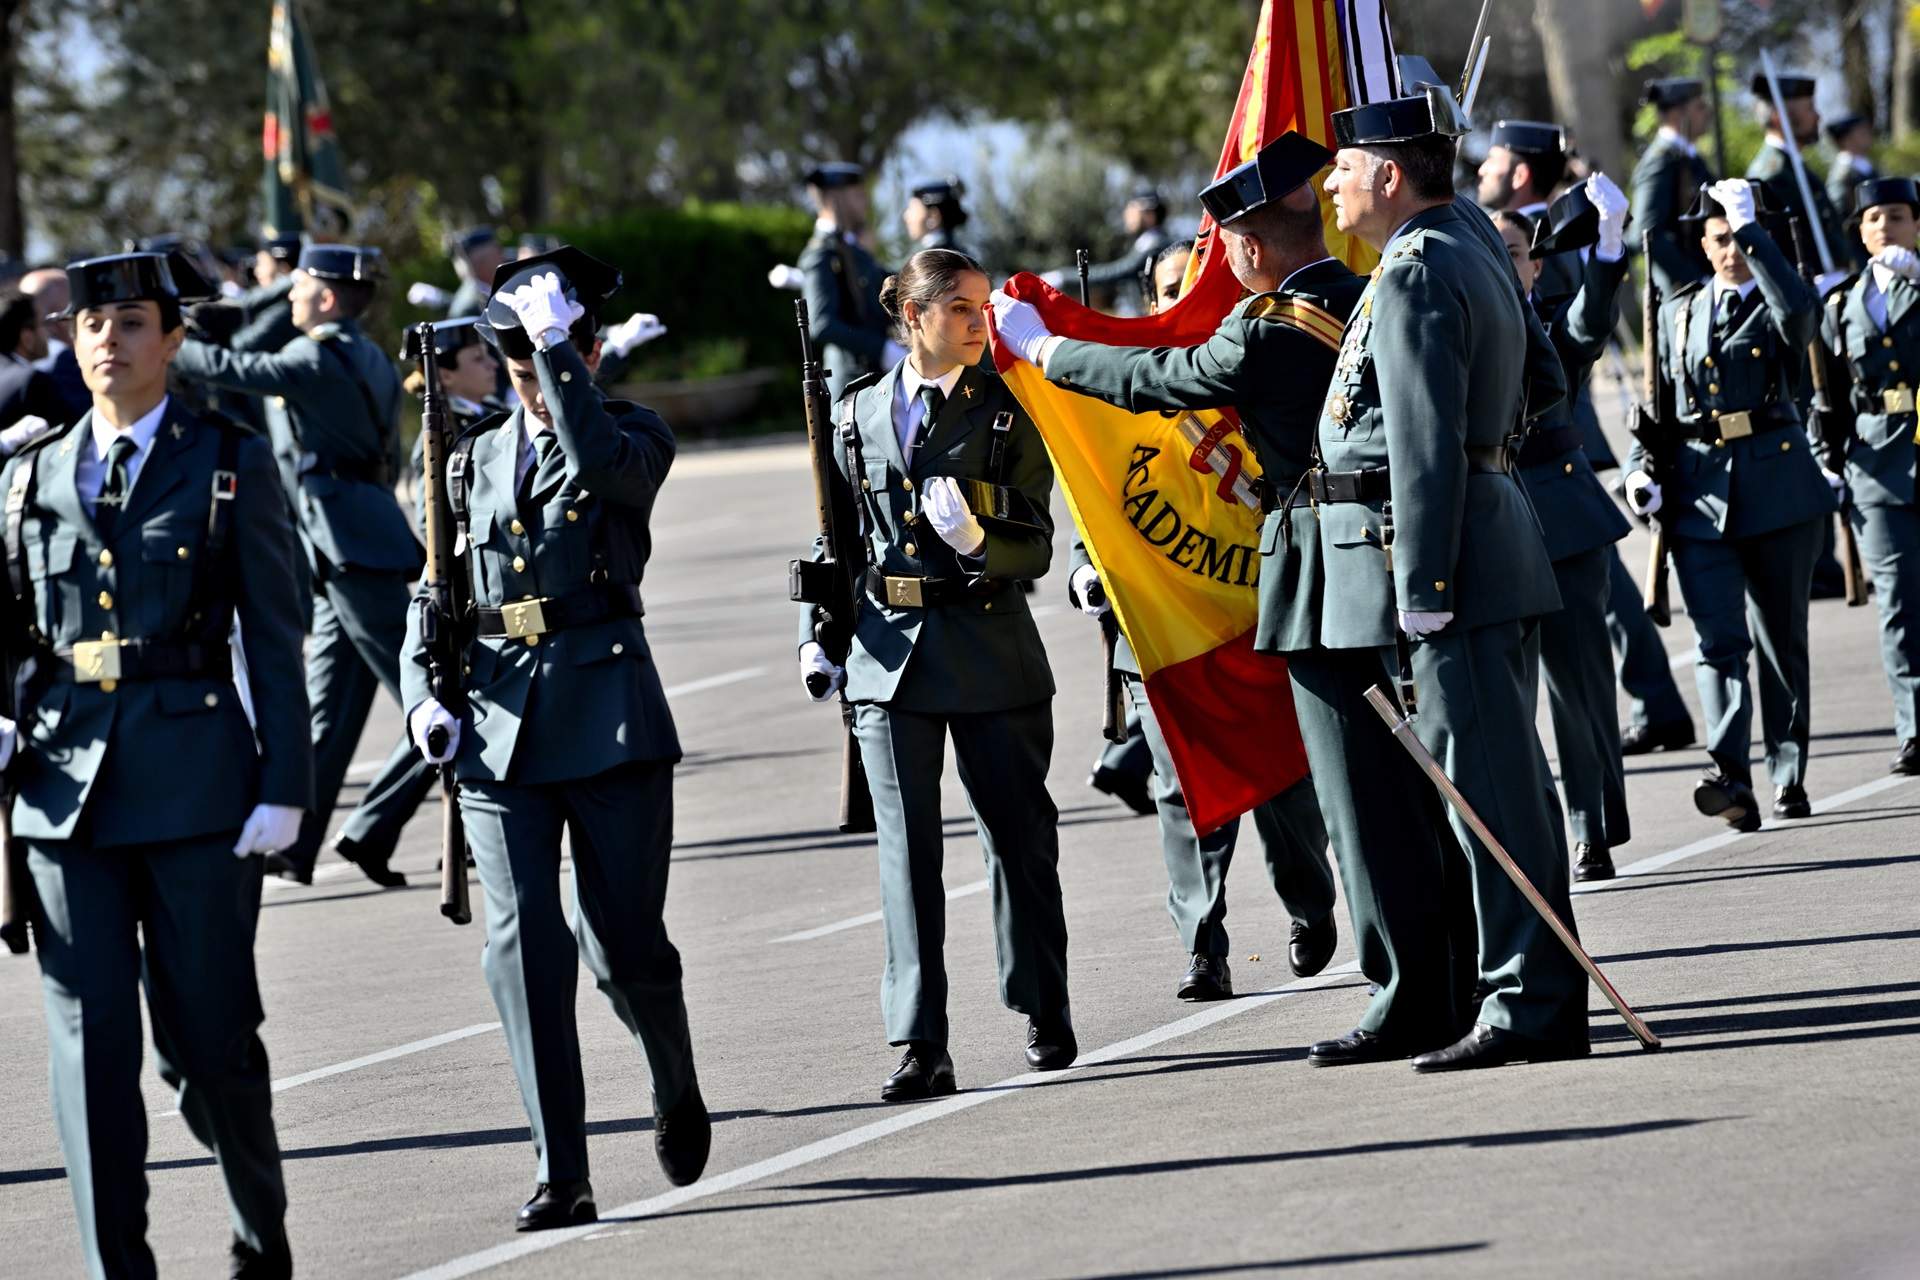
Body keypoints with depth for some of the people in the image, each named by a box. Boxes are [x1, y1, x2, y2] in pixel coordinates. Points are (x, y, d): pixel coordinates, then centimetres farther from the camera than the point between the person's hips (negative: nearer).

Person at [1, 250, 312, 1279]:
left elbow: (274, 638, 0)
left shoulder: (231, 464, 3)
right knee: (89, 1039, -2)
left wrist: (284, 788, -6)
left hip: (197, 779, -3)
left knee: (207, 1035, 2)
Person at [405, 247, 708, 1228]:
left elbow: (599, 458, -22)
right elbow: (433, 593, 16)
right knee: (522, 945, -7)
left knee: (625, 947, 0)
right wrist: (422, 697, 0)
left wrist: (558, 342, -18)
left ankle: (677, 1088, 32)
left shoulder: (637, 439, 3)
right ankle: (561, 1177, -7)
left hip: (610, 716, -3)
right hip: (497, 728, 3)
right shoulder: (475, 460, 14)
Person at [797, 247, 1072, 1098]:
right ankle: (920, 1049, -4)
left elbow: (1035, 549, -1)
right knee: (906, 850, -3)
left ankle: (1045, 1014, 26)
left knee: (1019, 834, 8)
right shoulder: (858, 412, 7)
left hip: (989, 650, -1)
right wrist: (815, 638, 6)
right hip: (889, 647, 1)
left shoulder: (1008, 412, 1)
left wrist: (977, 540, -21)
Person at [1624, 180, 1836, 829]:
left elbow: (1801, 310, -23)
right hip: (1698, 494, 1)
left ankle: (1788, 775, 21)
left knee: (1781, 638, 8)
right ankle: (1732, 779, -25)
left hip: (1777, 488, -1)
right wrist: (1642, 468, 4)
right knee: (1718, 640, -13)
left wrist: (1752, 227, -19)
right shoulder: (1679, 312, 14)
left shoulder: (1777, 307, 3)